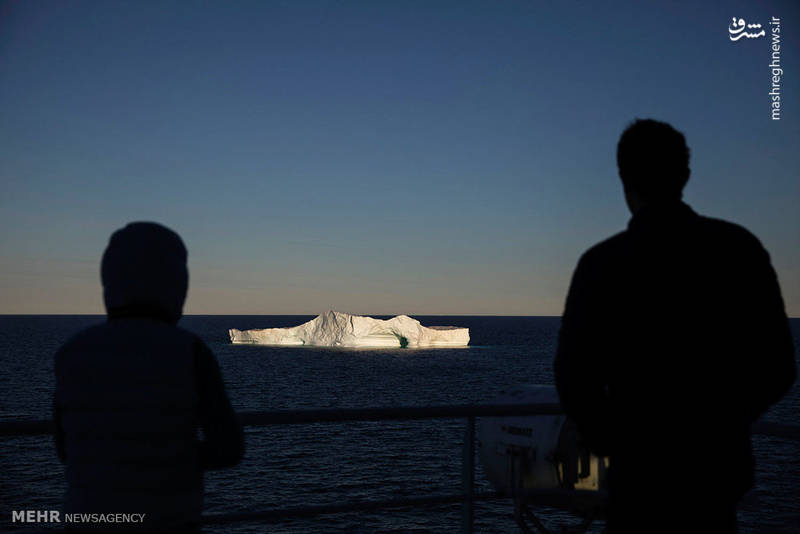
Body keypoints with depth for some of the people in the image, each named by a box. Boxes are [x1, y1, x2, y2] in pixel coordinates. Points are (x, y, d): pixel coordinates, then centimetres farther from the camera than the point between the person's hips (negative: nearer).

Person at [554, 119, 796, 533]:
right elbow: (778, 367, 0)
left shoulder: (603, 263, -11)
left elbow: (574, 377, -12)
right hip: (722, 465, 3)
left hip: (643, 468, -3)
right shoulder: (740, 247, -3)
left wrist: (607, 441, 6)